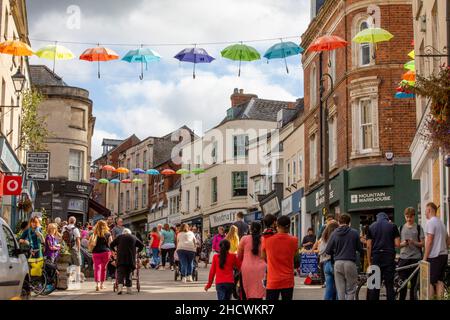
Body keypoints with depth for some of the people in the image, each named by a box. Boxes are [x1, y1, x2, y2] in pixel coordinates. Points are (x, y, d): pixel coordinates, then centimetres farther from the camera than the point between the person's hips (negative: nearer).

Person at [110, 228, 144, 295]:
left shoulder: (120, 237, 13)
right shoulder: (133, 237, 17)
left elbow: (111, 245, 12)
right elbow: (141, 245, 16)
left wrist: (115, 250, 26)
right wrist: (137, 251, 26)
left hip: (121, 257, -2)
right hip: (131, 258, 2)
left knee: (120, 272, -5)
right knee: (128, 272, 12)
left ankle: (120, 286, -26)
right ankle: (128, 289, 9)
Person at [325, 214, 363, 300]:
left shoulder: (334, 234, 3)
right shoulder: (354, 233, -1)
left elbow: (327, 251, 3)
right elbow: (360, 249, 4)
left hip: (338, 263, 2)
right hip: (350, 263, -2)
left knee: (340, 290, 6)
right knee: (350, 290, 5)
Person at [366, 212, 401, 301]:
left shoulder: (371, 227, 8)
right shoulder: (392, 226, 4)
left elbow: (369, 246, 3)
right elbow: (397, 244, -1)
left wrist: (369, 262, 8)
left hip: (376, 258, 1)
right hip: (389, 257, -1)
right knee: (389, 284, 2)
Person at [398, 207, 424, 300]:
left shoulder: (418, 228, 5)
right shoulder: (401, 228, 12)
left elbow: (422, 243, 1)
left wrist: (414, 242, -17)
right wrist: (403, 244, -10)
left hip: (415, 258, -1)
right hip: (403, 258, 1)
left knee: (414, 283, 1)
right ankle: (401, 298, 5)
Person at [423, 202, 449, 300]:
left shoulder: (430, 222, -12)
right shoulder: (441, 222, 16)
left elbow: (429, 241, -17)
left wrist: (424, 258, -14)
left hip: (434, 256, -9)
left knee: (429, 282, -5)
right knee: (439, 281, 10)